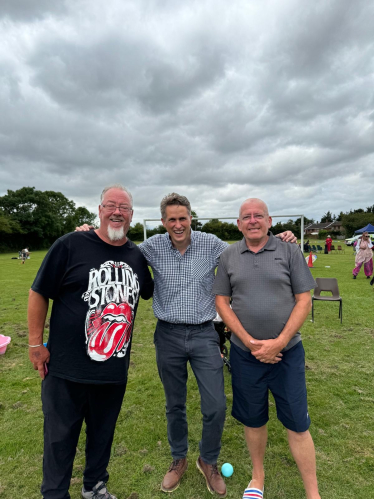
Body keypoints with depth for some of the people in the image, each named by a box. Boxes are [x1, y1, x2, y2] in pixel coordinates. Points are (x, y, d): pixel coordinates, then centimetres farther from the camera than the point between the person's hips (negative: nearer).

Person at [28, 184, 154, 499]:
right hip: (67, 368, -4)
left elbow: (148, 292, 19)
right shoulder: (71, 245, -12)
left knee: (103, 434, 24)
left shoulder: (136, 255, 1)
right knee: (60, 437, 16)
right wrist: (36, 343, -6)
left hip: (115, 369, 4)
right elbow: (39, 293, -6)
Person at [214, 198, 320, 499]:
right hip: (245, 353, 2)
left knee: (298, 424, 8)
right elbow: (221, 302, -1)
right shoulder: (228, 257, 1)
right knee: (253, 420, 17)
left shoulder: (289, 252, -3)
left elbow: (304, 301, -5)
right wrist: (249, 341, -10)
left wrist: (279, 342, -13)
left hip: (287, 352, -1)